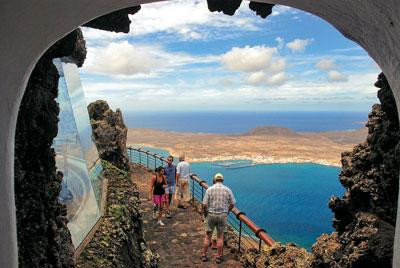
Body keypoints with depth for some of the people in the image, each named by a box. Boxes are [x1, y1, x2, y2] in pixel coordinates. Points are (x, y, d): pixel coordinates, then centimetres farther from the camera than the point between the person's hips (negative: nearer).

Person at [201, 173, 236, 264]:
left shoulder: (209, 189, -6)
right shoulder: (227, 190, -2)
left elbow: (204, 205, -8)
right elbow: (232, 204, 3)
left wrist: (205, 214, 10)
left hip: (211, 215, 0)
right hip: (223, 215, 0)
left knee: (208, 236, 14)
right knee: (220, 237, 13)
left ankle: (204, 255, 23)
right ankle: (218, 257, 20)